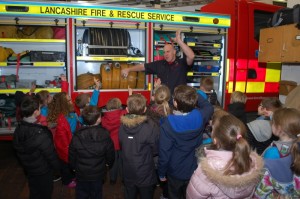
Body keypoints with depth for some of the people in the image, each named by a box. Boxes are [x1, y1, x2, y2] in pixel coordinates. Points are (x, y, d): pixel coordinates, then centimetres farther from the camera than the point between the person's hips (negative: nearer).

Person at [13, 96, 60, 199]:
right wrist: (56, 166, -6)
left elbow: (17, 148, 2)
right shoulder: (40, 134, -35)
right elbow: (50, 154, -25)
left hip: (28, 168, 7)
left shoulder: (18, 129, -11)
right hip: (43, 171, -6)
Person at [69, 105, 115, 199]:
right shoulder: (105, 135, -23)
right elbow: (110, 155, -10)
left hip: (81, 174, 0)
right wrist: (109, 164, 12)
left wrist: (74, 167, 12)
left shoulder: (76, 136, -21)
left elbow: (72, 156, -8)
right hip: (98, 174, 0)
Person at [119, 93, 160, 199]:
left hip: (128, 174, 3)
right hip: (146, 175, -3)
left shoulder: (122, 126, -14)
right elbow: (156, 150, -13)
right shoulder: (151, 127, -27)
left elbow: (121, 146, 0)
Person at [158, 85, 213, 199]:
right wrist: (195, 95, 3)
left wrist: (161, 173, -6)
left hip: (175, 172, -3)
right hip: (194, 170, 3)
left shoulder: (168, 123, -30)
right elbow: (209, 107, 6)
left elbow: (164, 152, -22)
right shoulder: (200, 116, -21)